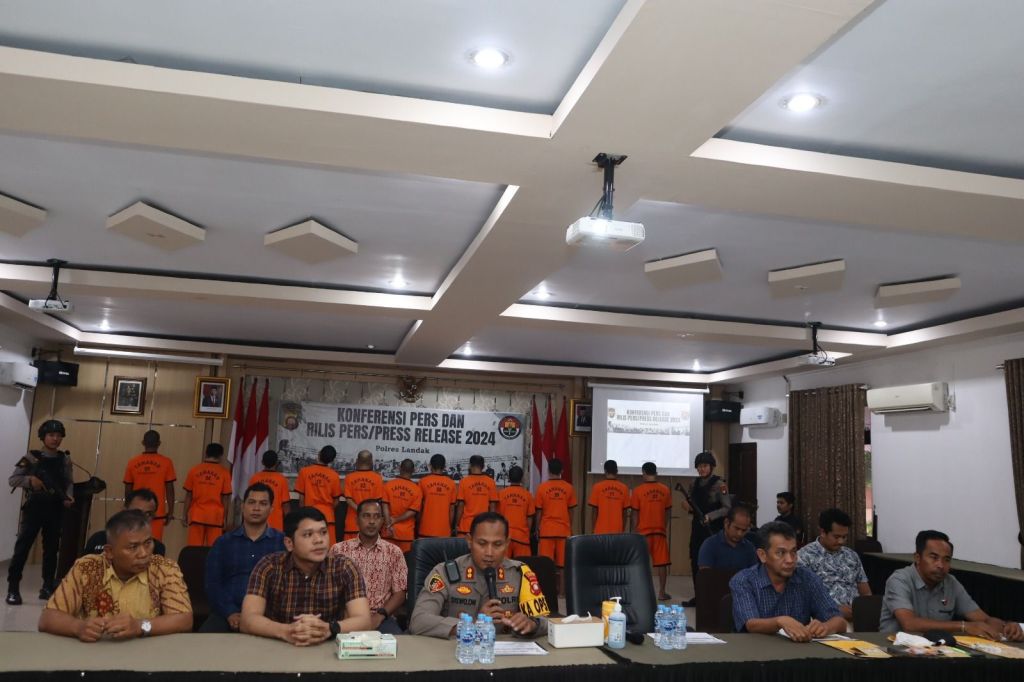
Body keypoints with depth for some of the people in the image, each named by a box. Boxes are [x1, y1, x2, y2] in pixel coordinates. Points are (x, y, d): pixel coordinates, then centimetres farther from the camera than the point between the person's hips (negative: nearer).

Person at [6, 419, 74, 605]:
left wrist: (69, 496, -10)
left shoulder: (65, 459, 7)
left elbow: (69, 483, 9)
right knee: (22, 546, -5)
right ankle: (13, 588, 3)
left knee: (51, 548, 8)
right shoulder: (31, 457, -2)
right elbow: (12, 480, -4)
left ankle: (48, 587, 17)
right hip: (34, 508, -3)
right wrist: (30, 480, -22)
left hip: (56, 510, 3)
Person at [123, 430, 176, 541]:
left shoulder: (132, 462, 1)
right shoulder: (166, 462, -6)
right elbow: (169, 489, -5)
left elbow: (128, 491, 6)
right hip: (157, 513, -3)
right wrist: (170, 512, 1)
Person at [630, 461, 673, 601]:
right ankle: (662, 592, 10)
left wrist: (634, 531, 3)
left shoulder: (638, 490, -8)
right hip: (660, 531, 2)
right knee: (661, 562, 7)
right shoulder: (665, 490, 1)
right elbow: (668, 511, 7)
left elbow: (635, 514, -6)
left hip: (643, 531, -2)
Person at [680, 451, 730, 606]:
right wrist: (688, 507, -2)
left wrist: (710, 516, -22)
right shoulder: (694, 484, 10)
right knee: (695, 562, 8)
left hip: (713, 529, -6)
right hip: (697, 528, 6)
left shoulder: (719, 485, -8)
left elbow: (727, 508, -12)